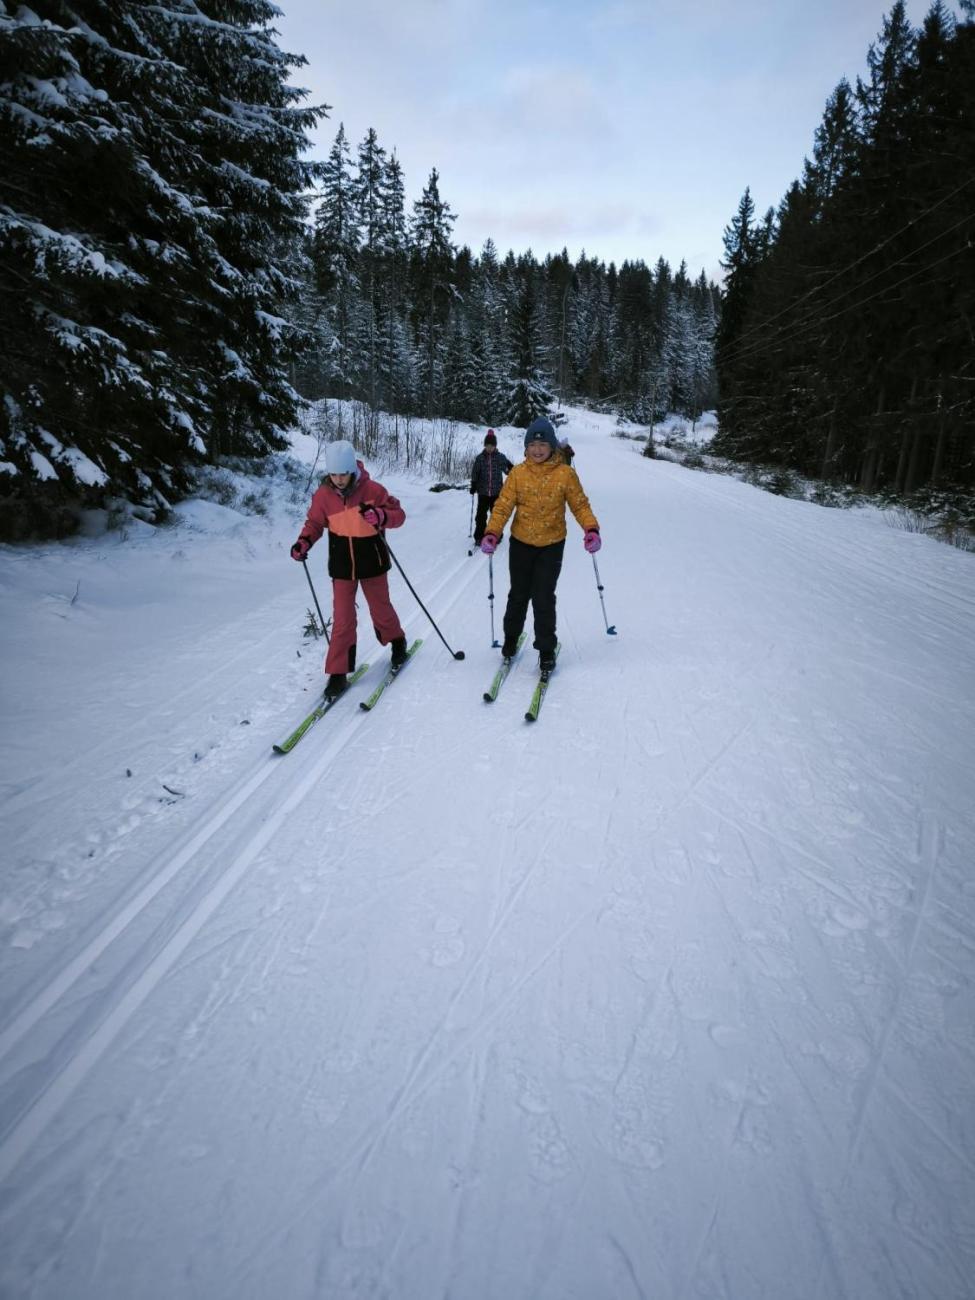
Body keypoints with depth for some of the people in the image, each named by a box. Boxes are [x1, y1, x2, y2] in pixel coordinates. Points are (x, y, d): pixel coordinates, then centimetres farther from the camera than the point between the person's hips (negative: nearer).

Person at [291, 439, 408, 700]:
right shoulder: (323, 494, -7)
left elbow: (398, 514, -10)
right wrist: (304, 542, -13)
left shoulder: (372, 489, -14)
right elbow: (315, 522, 6)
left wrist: (381, 516, -32)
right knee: (342, 618, 1)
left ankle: (397, 643, 44)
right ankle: (338, 673, 8)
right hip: (341, 565, 2)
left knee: (380, 609, 14)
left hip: (372, 561, -1)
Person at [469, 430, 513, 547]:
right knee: (481, 515, 3)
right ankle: (479, 537, 12)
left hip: (497, 492, 0)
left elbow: (508, 470, 5)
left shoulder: (501, 457, -2)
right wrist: (473, 486, -4)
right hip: (483, 492, 1)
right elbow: (475, 473, 2)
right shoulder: (480, 458, -1)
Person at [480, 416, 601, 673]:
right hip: (521, 544, 2)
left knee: (544, 598, -4)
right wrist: (491, 533, -20)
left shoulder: (565, 474, -8)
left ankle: (546, 649, 11)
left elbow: (580, 504, -3)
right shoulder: (517, 473, -7)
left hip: (551, 545, -2)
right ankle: (511, 638, 36)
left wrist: (591, 529, -18)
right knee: (519, 594, 15)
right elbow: (503, 505, -8)